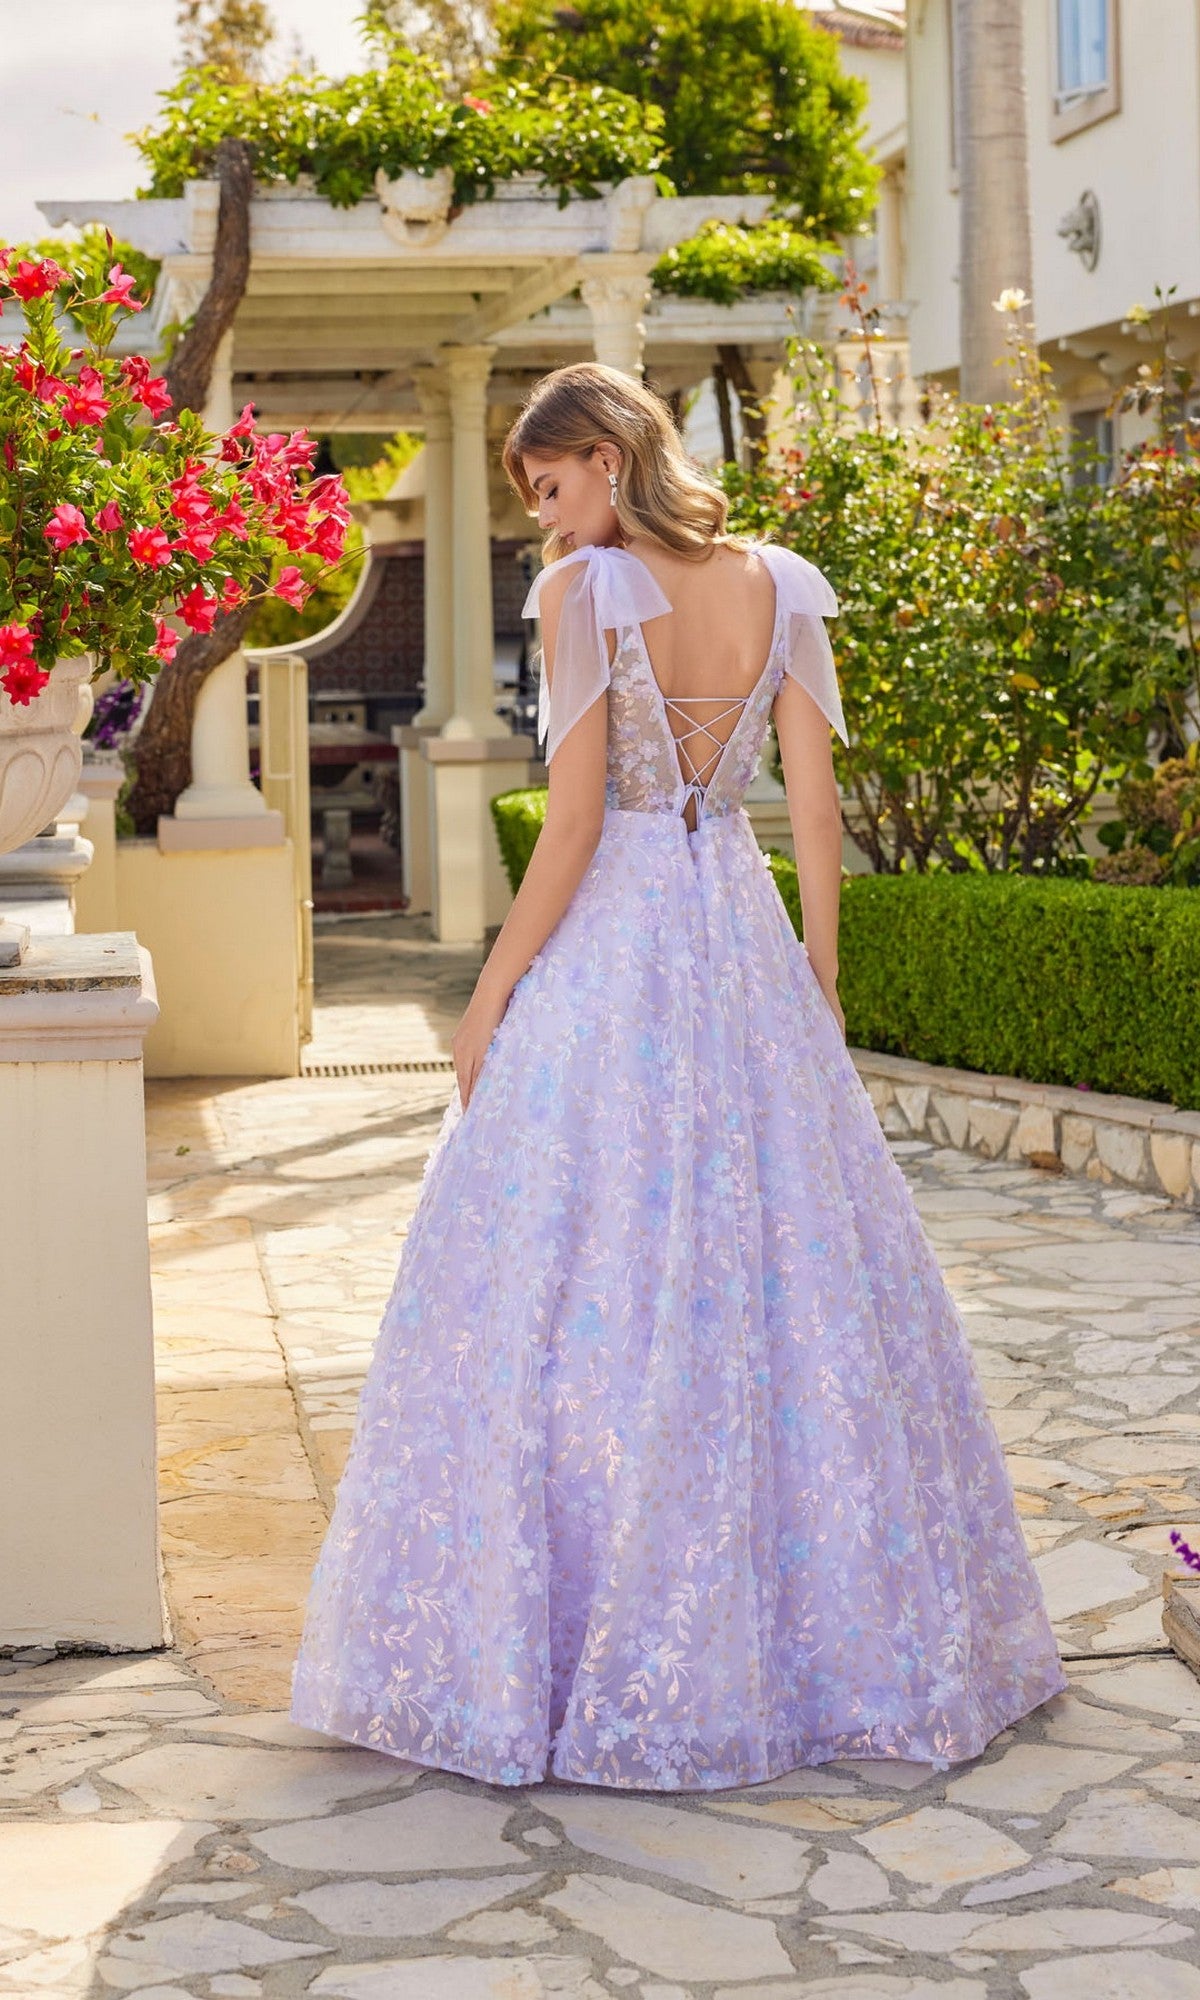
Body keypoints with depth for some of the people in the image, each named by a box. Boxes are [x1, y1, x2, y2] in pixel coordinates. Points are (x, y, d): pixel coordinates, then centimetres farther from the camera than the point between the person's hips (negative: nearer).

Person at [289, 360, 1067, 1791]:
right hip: (745, 945, 5)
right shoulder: (780, 586, 5)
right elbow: (816, 808, 4)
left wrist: (491, 997, -6)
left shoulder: (585, 592, -10)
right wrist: (818, 981, 12)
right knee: (781, 1261, 12)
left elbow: (572, 823, -13)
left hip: (606, 950, -5)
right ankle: (828, 1626, 20)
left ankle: (587, 1654, 6)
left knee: (583, 1286, 1)